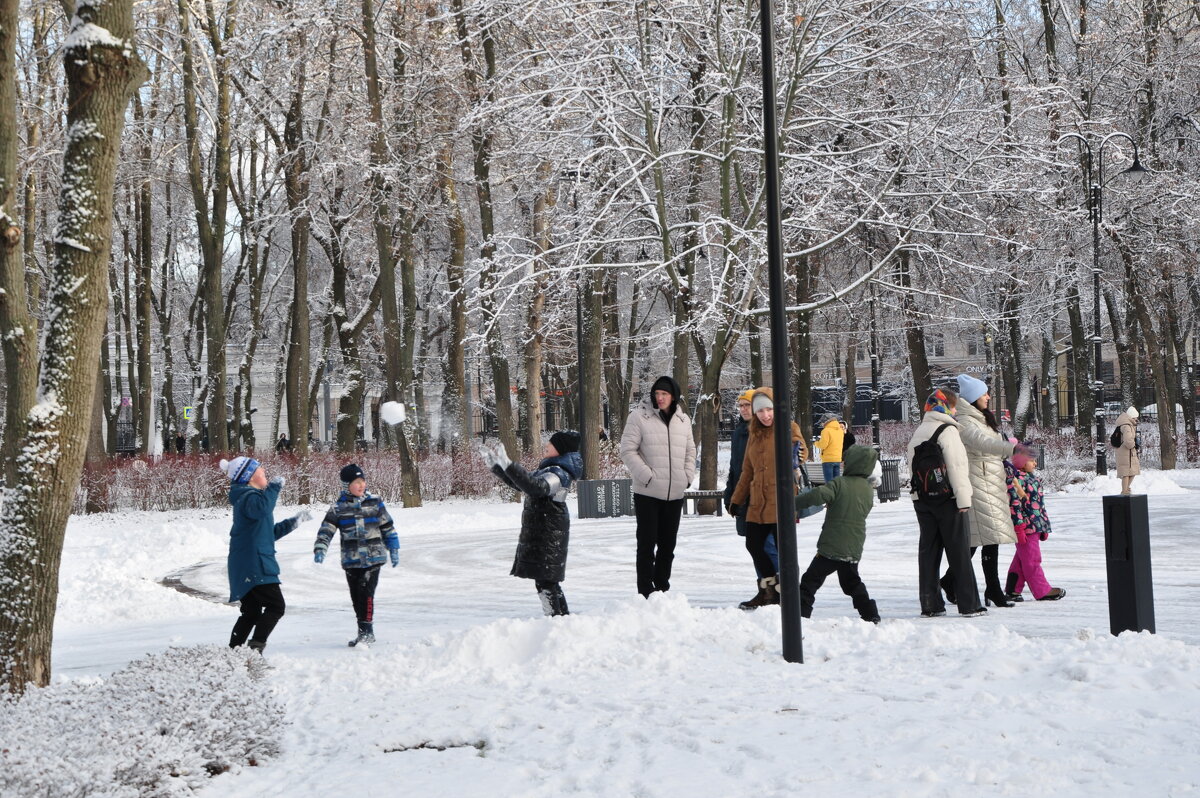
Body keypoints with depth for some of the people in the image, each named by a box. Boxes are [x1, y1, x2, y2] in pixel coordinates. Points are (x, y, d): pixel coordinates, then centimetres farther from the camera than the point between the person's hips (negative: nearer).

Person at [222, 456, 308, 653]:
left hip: (245, 566, 10)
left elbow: (270, 533, 31)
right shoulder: (249, 498, -11)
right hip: (254, 565, -10)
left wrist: (293, 522, 29)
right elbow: (262, 508, -38)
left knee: (251, 613, 13)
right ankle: (255, 648, -17)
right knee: (276, 606, -10)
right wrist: (274, 487, -25)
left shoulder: (249, 497, 23)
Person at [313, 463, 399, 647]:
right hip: (351, 560, 2)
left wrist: (394, 550, 12)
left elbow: (388, 527, 11)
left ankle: (367, 630, -5)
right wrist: (320, 550, -18)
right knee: (356, 596, 7)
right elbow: (326, 530, -3)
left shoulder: (375, 502, 3)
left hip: (373, 557, -2)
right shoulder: (338, 508, 2)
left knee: (366, 592, -13)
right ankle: (364, 632, 18)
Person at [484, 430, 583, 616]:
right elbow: (520, 485, 27)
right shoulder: (550, 470, 16)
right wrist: (495, 466, 25)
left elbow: (536, 487, -37)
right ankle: (564, 616, 27)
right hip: (539, 535, 11)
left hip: (548, 538, -11)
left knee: (545, 581, -10)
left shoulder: (559, 473, -17)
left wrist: (508, 465, -41)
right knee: (548, 580, 18)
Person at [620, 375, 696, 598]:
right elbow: (628, 450, -9)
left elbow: (690, 451, 20)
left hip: (675, 494, 5)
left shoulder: (683, 420, 10)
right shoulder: (640, 417, -6)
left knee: (668, 544, 12)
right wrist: (647, 476, -16)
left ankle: (662, 586, 22)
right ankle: (645, 591, 2)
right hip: (647, 493, -5)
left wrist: (687, 476, 5)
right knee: (647, 543, -3)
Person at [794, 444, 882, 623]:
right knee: (852, 582, 24)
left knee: (810, 580, -2)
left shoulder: (840, 483, -10)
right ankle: (870, 614, 24)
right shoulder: (869, 490, 9)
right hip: (854, 549, 6)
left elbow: (817, 495, -24)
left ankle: (801, 613, -9)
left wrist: (794, 503, -16)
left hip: (832, 546, -6)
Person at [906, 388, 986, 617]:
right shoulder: (947, 431, -11)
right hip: (947, 500, -7)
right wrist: (963, 499, -15)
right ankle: (969, 604, 1)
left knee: (928, 550, 8)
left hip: (922, 500, 7)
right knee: (959, 552, -1)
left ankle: (930, 605, 7)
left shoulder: (916, 434, 13)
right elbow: (957, 467, -17)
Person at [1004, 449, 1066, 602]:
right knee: (1031, 560, -2)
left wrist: (1045, 527, 23)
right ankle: (1042, 591, 3)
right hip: (1026, 527, -10)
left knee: (1021, 560, 12)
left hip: (1036, 527, 10)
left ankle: (1012, 590, 17)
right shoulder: (1015, 478, -13)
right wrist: (1019, 527, -21)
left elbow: (1040, 503, 23)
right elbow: (1014, 503, -18)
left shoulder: (1033, 478, 17)